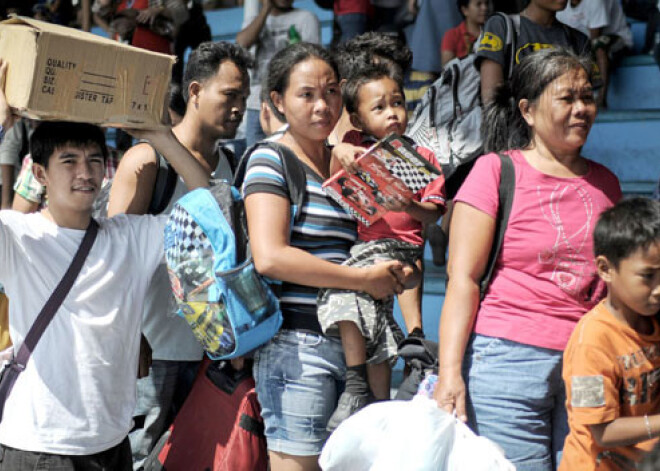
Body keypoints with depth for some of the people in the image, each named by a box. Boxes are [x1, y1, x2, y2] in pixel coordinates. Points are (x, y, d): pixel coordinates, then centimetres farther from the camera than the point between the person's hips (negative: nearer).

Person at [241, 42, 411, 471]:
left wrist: (398, 272, -1)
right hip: (298, 343, -7)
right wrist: (365, 279, -14)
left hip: (352, 341, 7)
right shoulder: (271, 160, -4)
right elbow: (270, 257, -18)